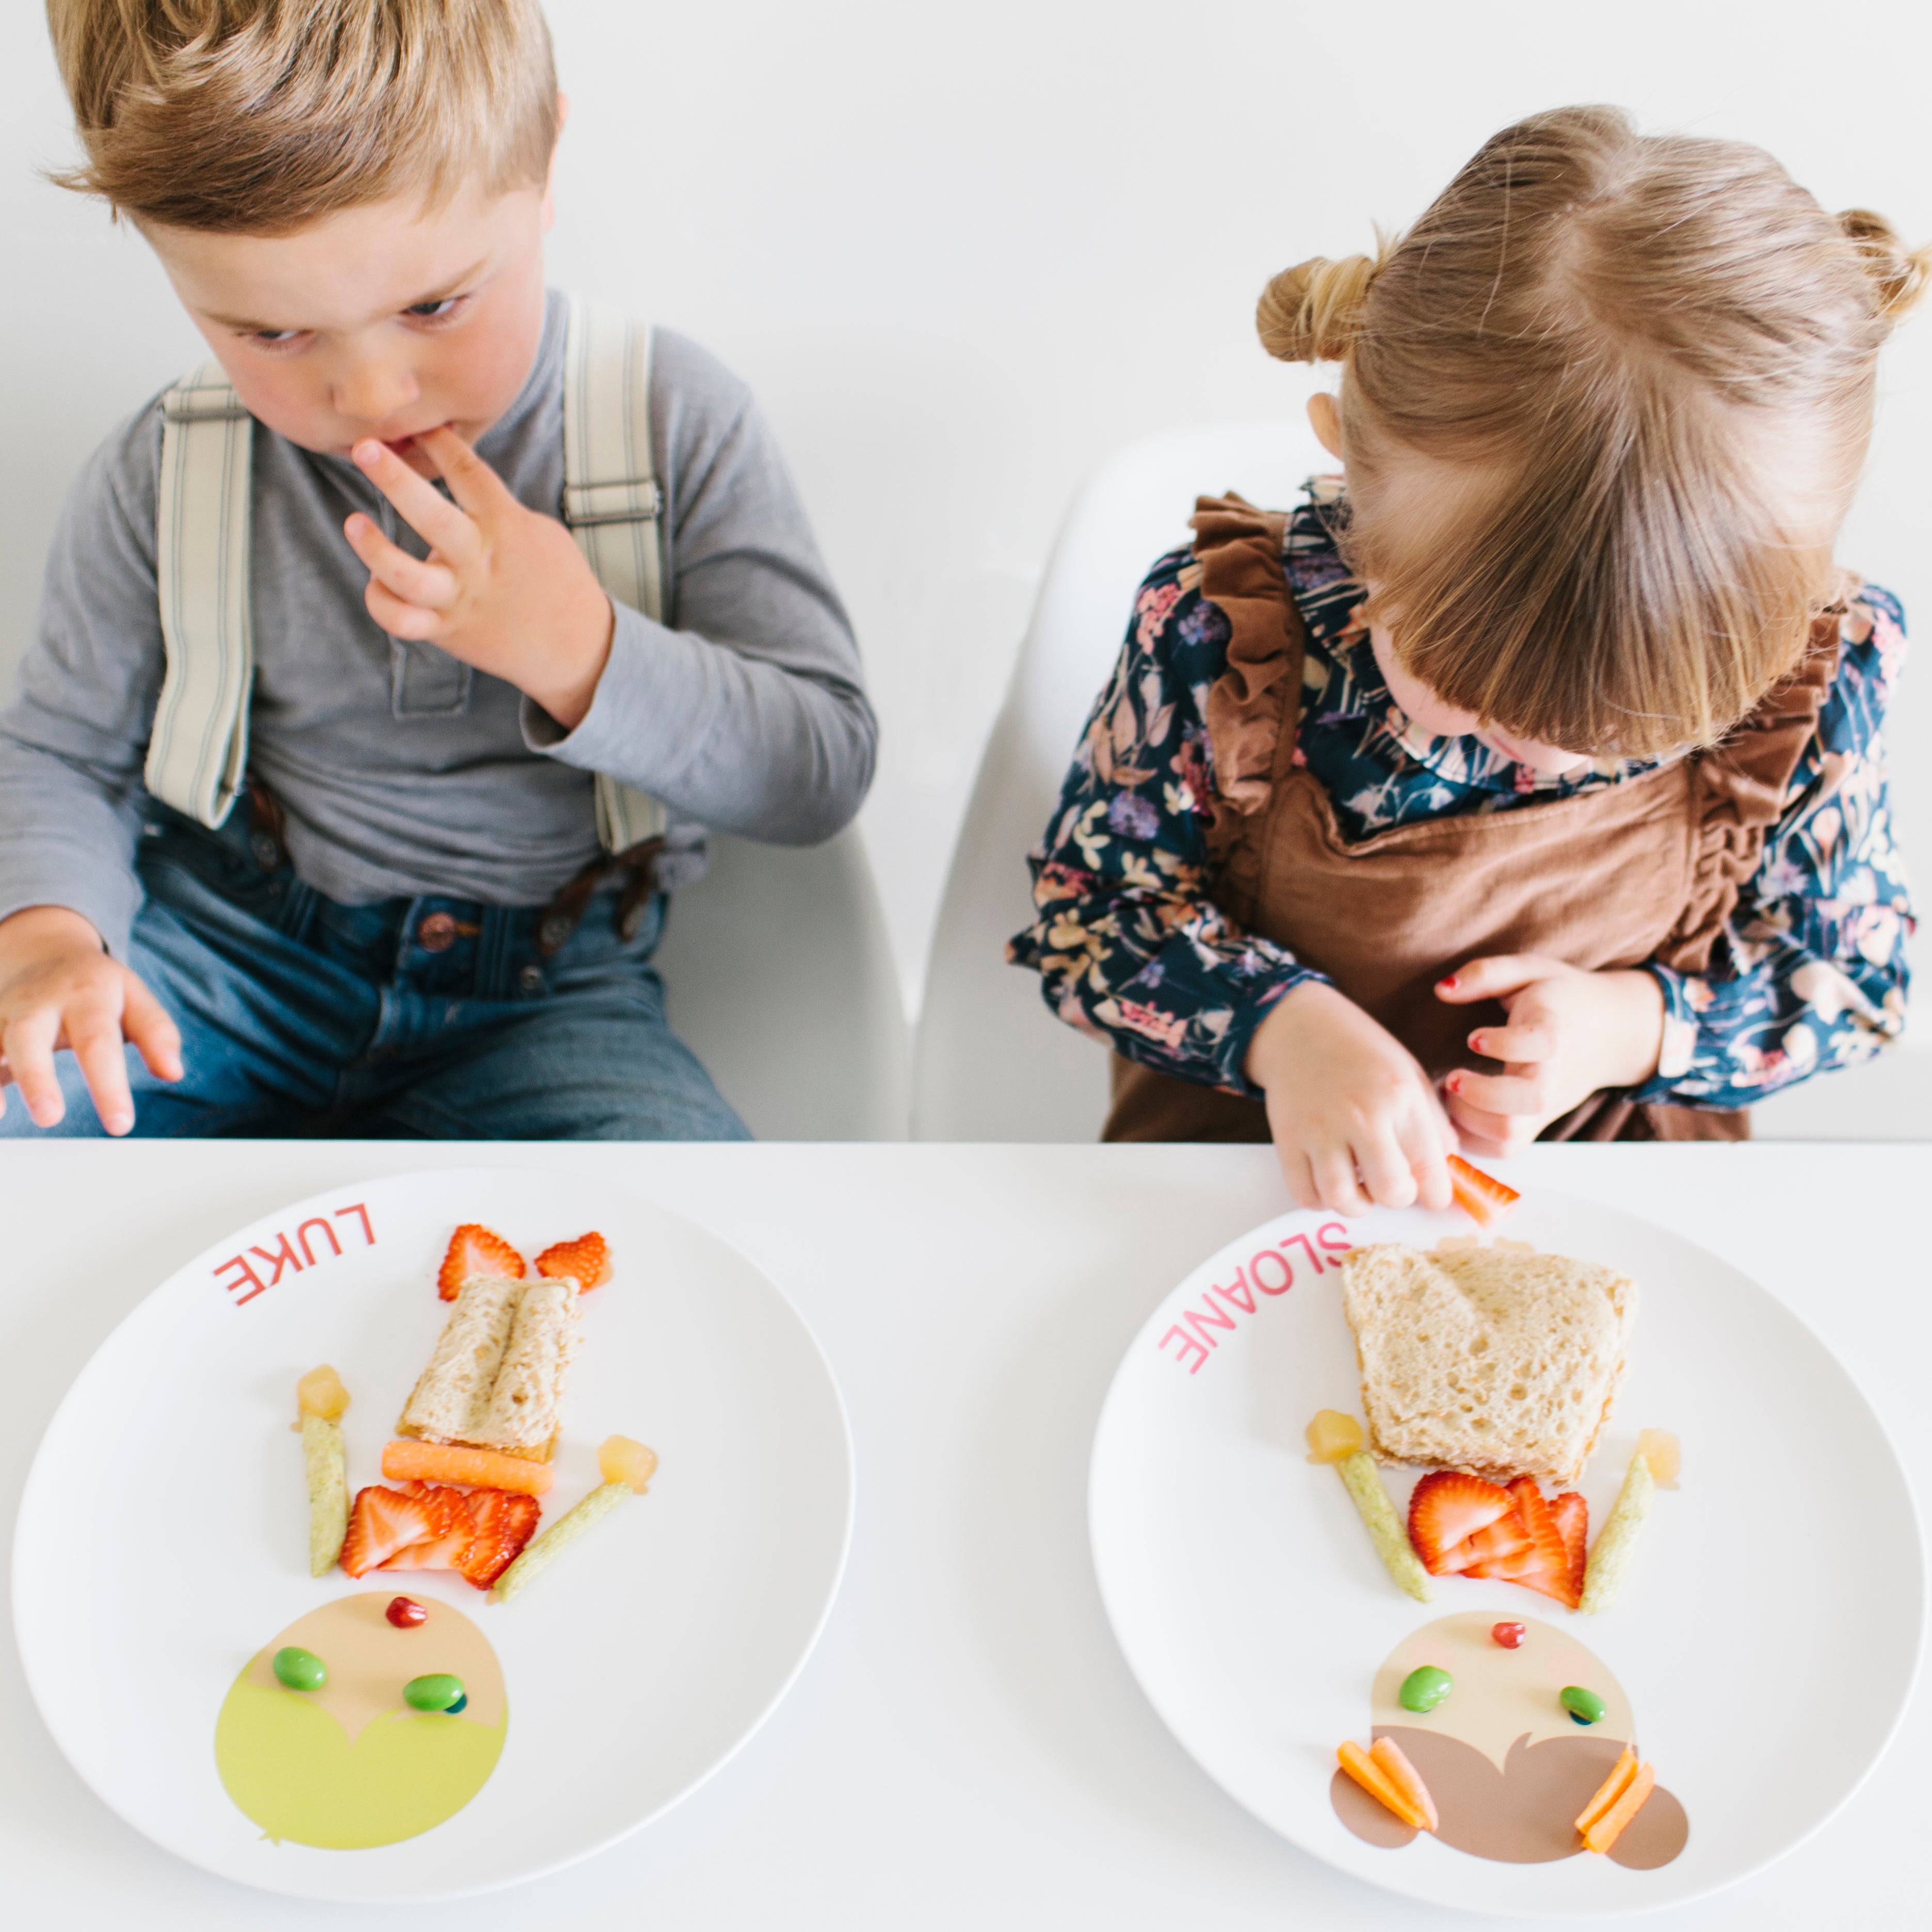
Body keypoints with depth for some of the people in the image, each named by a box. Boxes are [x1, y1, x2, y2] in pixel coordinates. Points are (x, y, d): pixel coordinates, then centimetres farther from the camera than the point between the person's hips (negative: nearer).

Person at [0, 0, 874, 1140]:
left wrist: (580, 652, -26)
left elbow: (823, 772, -10)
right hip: (224, 941, 1)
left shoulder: (675, 425, -9)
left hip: (538, 990, -1)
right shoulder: (166, 478, -4)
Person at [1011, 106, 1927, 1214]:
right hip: (1255, 1164, -4)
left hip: (1625, 1209, 5)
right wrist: (1278, 1023, -26)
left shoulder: (1816, 675, -18)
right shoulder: (1219, 627, -23)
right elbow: (1088, 907, -8)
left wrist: (1638, 1027, -19)